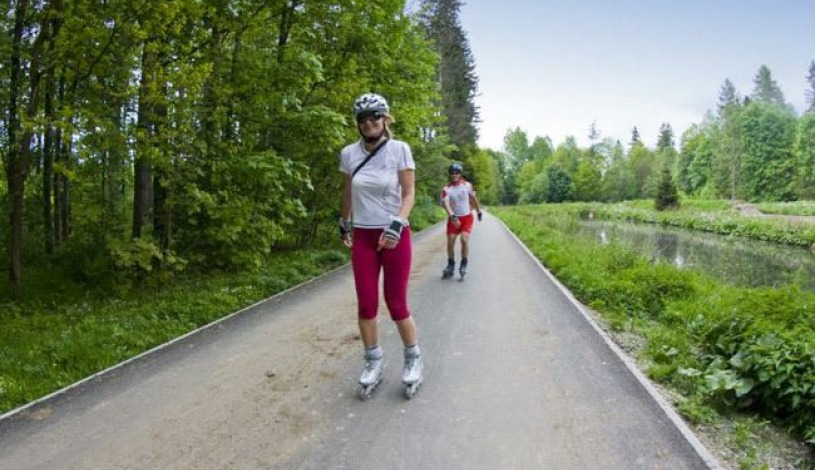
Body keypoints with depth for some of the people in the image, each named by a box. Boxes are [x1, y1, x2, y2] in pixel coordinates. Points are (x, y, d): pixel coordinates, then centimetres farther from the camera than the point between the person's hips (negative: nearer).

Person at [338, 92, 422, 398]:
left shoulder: (399, 149, -7)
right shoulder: (349, 153, 2)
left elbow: (409, 194, -7)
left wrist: (397, 224, -20)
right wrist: (344, 223, 22)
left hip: (394, 235, -3)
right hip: (363, 236, 3)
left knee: (396, 304, 1)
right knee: (366, 304, 3)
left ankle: (413, 358, 23)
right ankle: (373, 363, 22)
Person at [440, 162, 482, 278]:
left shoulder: (467, 185, -6)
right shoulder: (446, 189, -12)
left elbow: (474, 198, 9)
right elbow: (446, 204, -25)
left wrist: (479, 212, 16)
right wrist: (452, 216, -40)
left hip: (467, 217, 0)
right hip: (453, 218, 0)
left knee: (464, 239, -17)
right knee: (450, 241, -4)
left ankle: (464, 264, -2)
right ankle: (451, 264, 16)